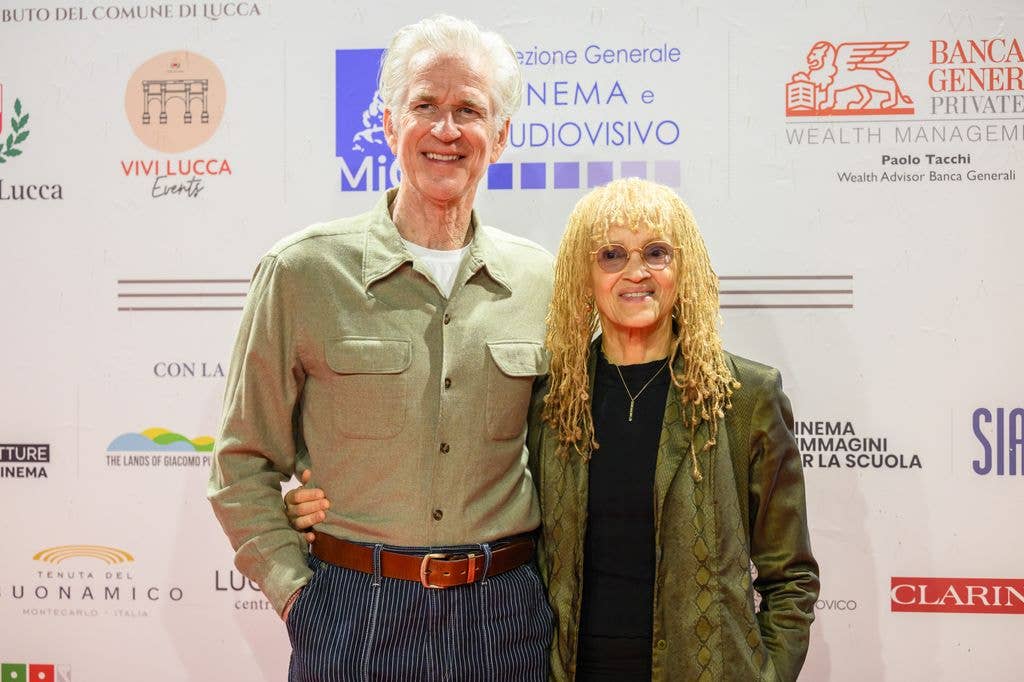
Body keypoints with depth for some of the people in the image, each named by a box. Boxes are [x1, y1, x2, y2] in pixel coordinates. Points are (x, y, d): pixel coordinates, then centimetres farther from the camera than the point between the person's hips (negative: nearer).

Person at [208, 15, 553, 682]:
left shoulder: (542, 281, 1)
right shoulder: (303, 272, -6)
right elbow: (244, 465, 0)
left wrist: (550, 573, 3)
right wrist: (294, 589, -6)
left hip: (504, 614, 2)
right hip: (354, 614, -2)